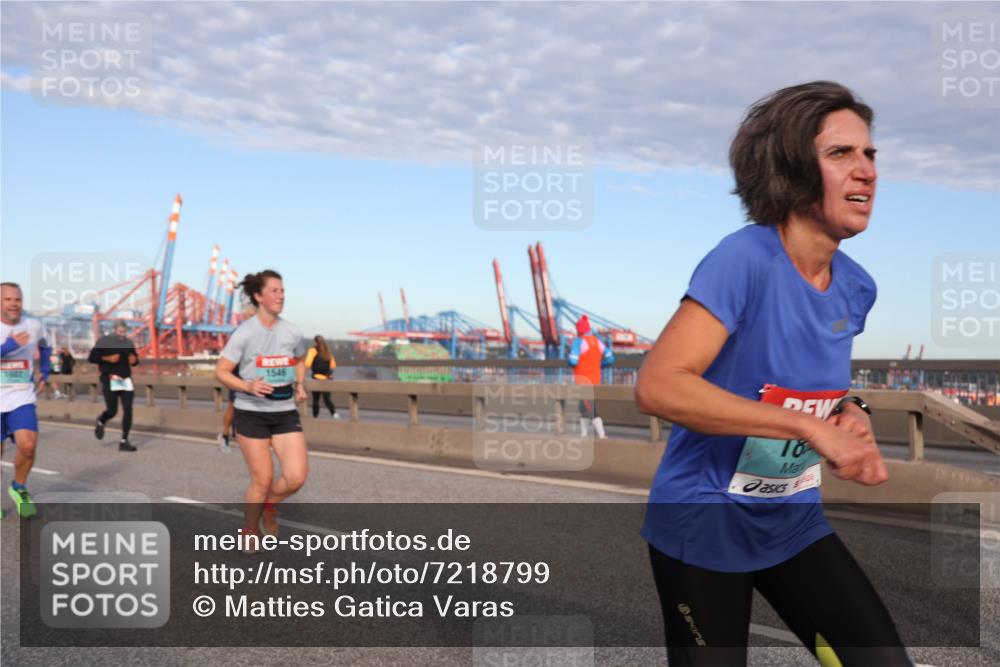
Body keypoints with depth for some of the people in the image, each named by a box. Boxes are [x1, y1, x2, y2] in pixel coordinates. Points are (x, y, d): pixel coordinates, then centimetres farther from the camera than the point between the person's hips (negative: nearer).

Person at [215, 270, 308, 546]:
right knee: (262, 479, 0)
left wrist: (300, 385, 5)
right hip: (251, 413, -3)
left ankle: (268, 504, 24)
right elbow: (221, 371, -9)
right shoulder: (244, 333, -11)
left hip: (285, 412, 4)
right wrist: (248, 386, -24)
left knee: (296, 476, -9)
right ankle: (250, 531, 26)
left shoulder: (293, 333, 1)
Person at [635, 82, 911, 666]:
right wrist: (812, 428, -34)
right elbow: (659, 386, -34)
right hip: (703, 523, -6)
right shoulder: (744, 259, -23)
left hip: (793, 521, 6)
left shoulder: (856, 287, 0)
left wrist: (852, 412, -4)